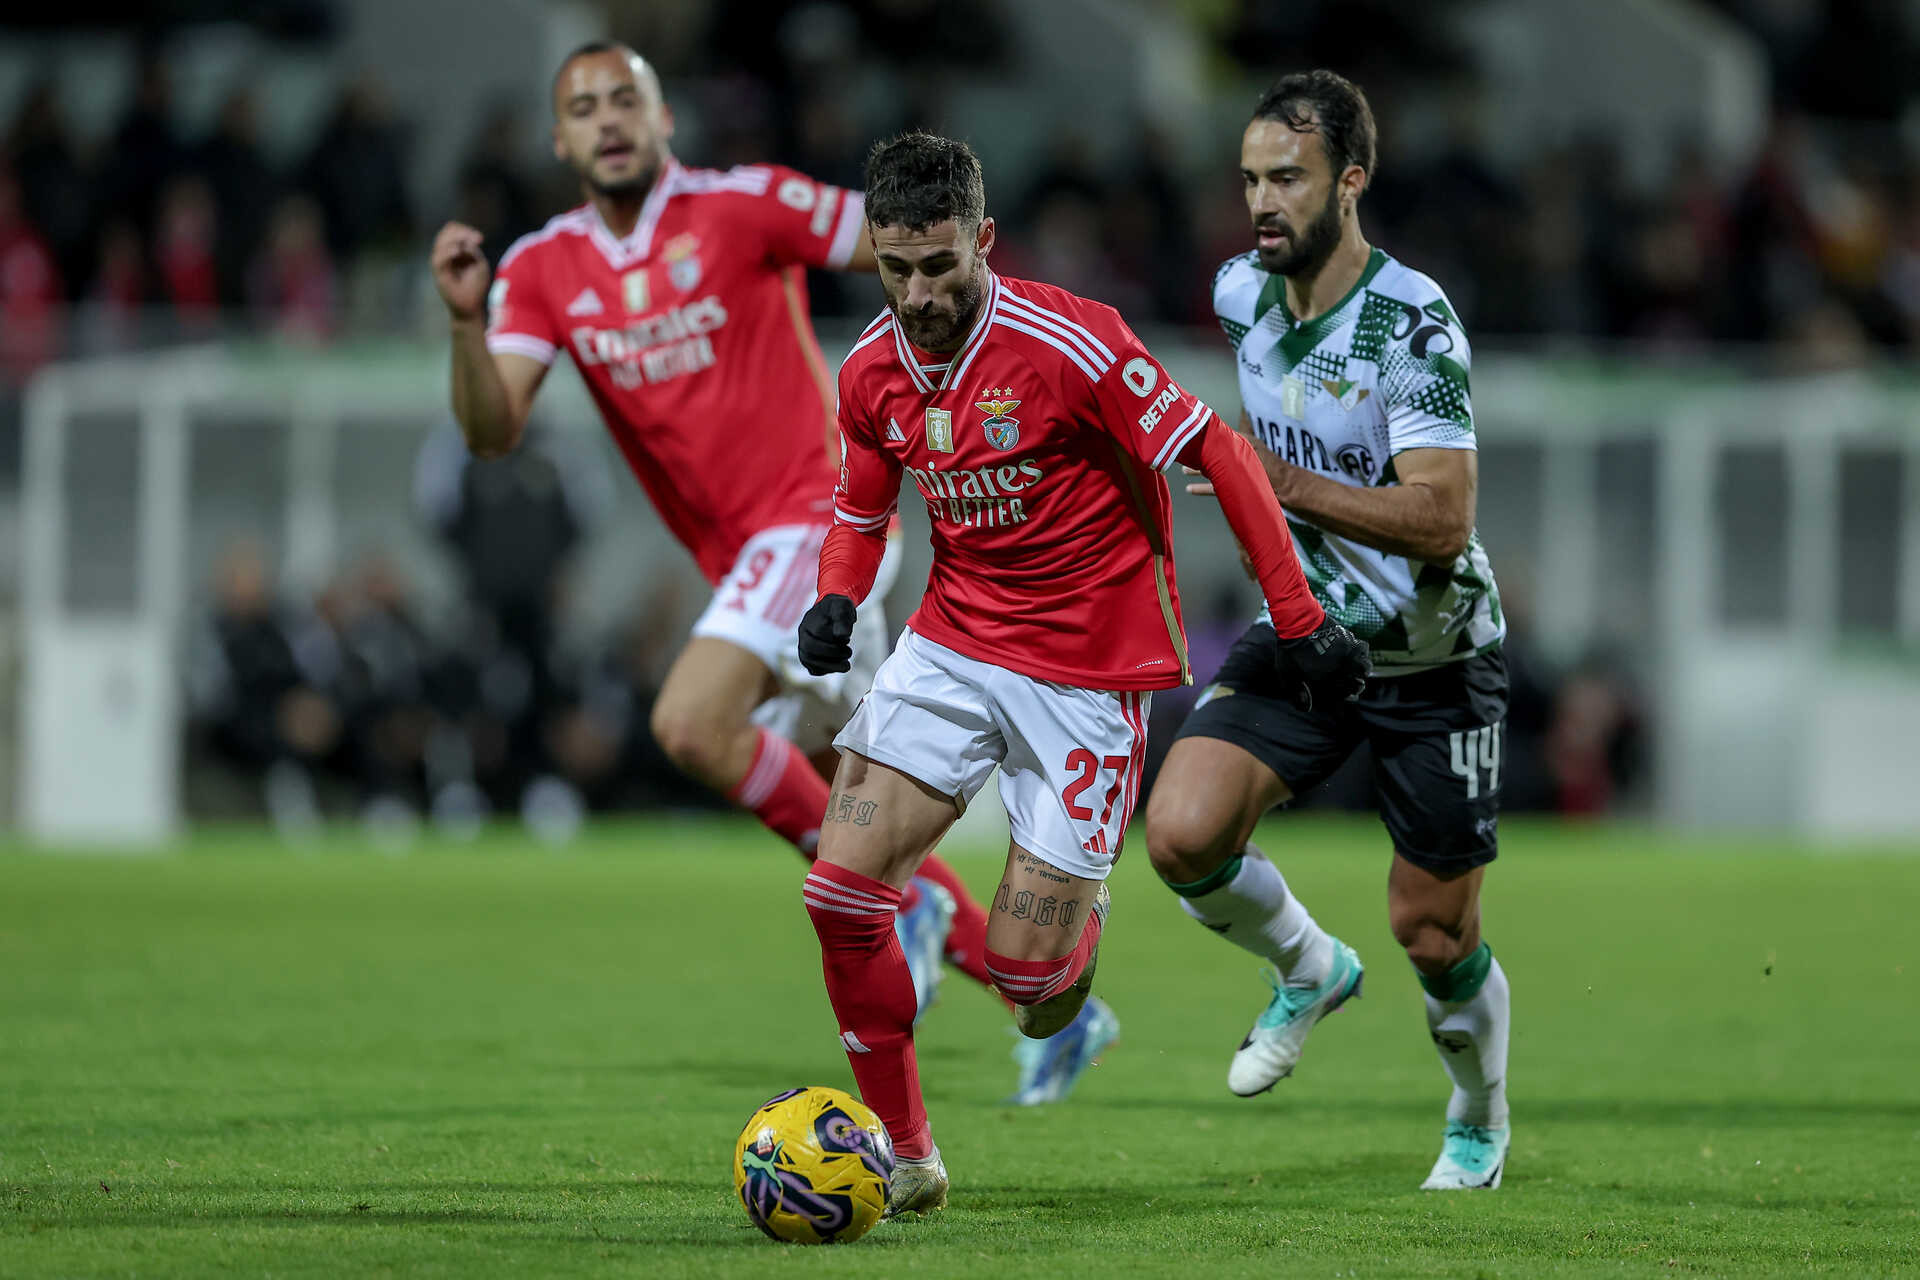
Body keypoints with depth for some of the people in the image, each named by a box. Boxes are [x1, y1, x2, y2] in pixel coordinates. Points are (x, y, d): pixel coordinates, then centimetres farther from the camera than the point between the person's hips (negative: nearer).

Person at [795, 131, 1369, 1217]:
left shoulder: (1068, 343, -20)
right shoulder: (873, 373, -1)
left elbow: (1223, 458, -14)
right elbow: (862, 513, 17)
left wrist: (1301, 623, -15)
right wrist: (838, 601, -6)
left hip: (1089, 669, -5)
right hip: (952, 644, 5)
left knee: (1022, 969, -7)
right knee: (841, 887, -12)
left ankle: (1080, 920, 33)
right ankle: (903, 1155, 3)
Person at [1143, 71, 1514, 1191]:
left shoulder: (1414, 321, -23)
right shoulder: (1242, 292, -2)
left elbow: (1444, 520, -29)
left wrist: (1288, 485, -35)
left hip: (1433, 657, -5)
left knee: (1435, 939, 4)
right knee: (1183, 834, -19)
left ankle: (1482, 1122, 34)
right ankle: (1311, 972, 11)